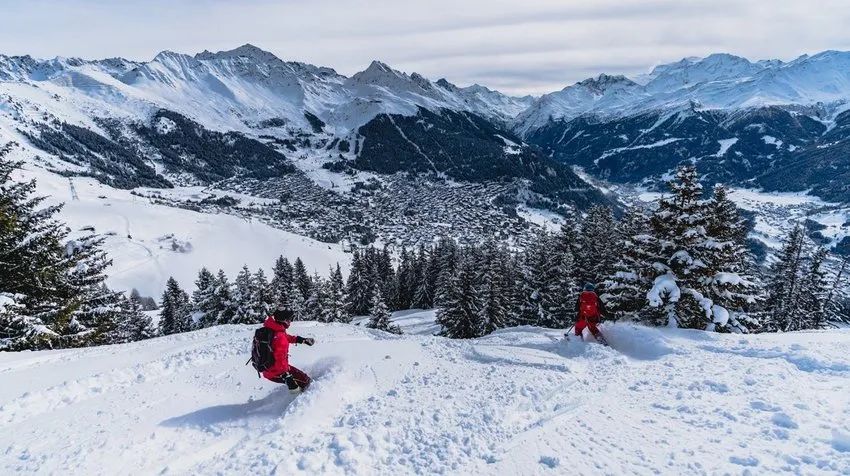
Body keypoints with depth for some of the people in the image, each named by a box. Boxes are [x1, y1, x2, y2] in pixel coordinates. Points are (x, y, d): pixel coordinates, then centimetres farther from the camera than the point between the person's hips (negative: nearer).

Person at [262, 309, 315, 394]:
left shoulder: (270, 328, 0)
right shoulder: (280, 338, -30)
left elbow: (287, 337, 17)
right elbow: (281, 361, -31)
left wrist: (303, 340, 21)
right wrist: (287, 377, -26)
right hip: (275, 372, -10)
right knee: (305, 381, -6)